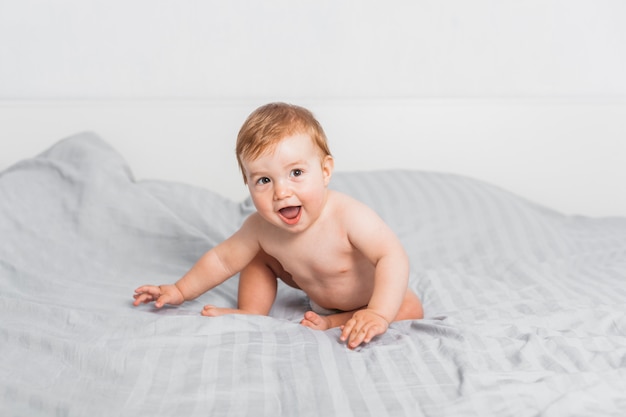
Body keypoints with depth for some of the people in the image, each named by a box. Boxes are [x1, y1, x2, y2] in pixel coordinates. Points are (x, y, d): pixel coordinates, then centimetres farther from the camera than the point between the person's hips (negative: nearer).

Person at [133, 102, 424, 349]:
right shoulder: (261, 228, -27)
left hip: (365, 295, -3)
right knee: (259, 254, -1)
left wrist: (378, 314, -58)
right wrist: (181, 291, -8)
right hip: (314, 291, 3)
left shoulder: (349, 217, -43)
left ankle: (336, 322, -19)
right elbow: (223, 259, -11)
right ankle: (252, 313, 6)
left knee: (411, 311, -26)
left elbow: (393, 257, -46)